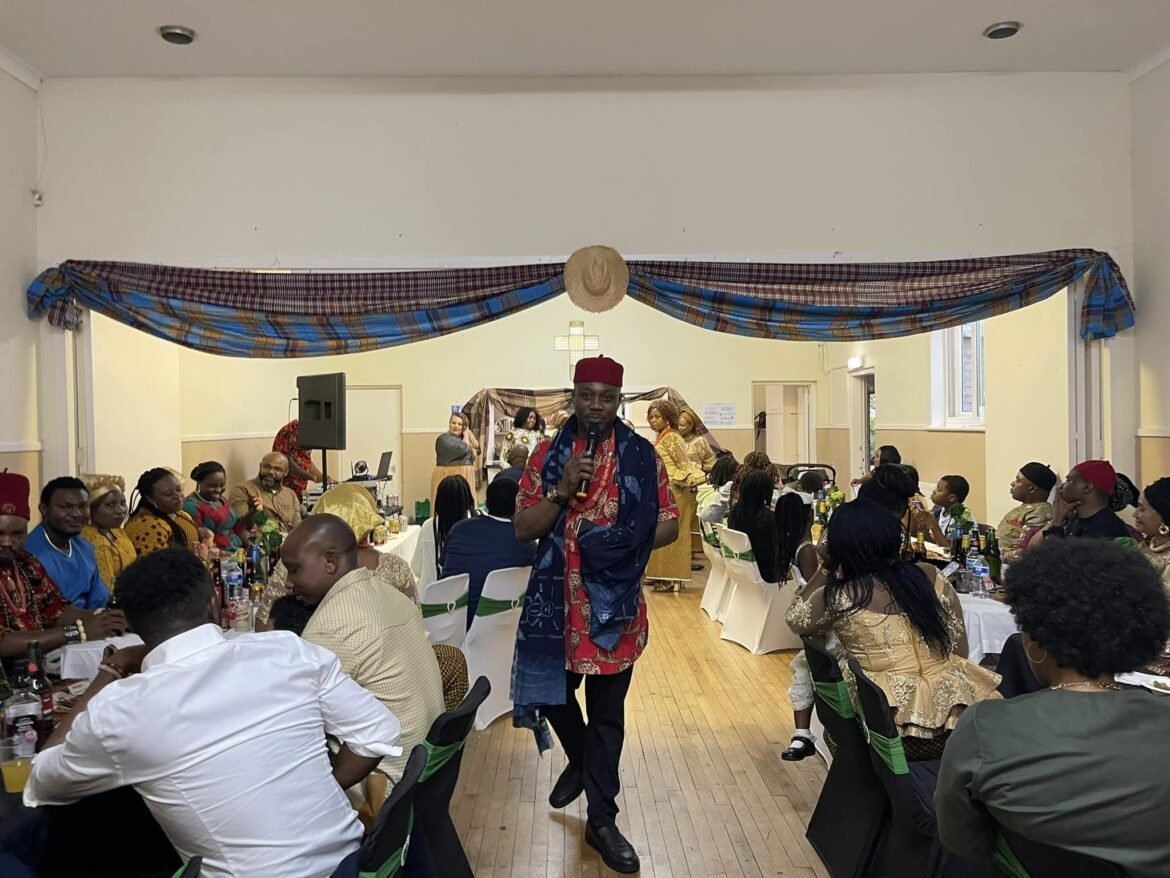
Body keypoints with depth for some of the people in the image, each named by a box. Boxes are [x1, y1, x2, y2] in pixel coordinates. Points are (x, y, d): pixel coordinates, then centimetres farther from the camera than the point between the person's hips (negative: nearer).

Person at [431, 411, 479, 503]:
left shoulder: (462, 438, 16)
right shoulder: (444, 439, -10)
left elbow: (477, 449, 6)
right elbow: (463, 449, -21)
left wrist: (469, 433, 5)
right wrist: (466, 435, -4)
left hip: (465, 477, 8)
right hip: (448, 477, -8)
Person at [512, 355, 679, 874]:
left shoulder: (641, 455, -2)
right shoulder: (547, 454, 0)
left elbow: (669, 525, 0)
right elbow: (523, 529, -4)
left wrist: (621, 543, -16)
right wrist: (561, 490, -19)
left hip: (614, 601, -1)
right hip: (556, 598, 2)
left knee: (607, 712, 9)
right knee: (552, 695, 17)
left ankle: (601, 821, 24)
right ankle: (579, 761, 47)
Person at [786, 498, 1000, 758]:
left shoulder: (840, 597, -10)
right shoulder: (930, 576, 1)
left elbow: (796, 620, 11)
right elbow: (960, 651, 9)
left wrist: (826, 569, 15)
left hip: (893, 729, -4)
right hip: (955, 715, 4)